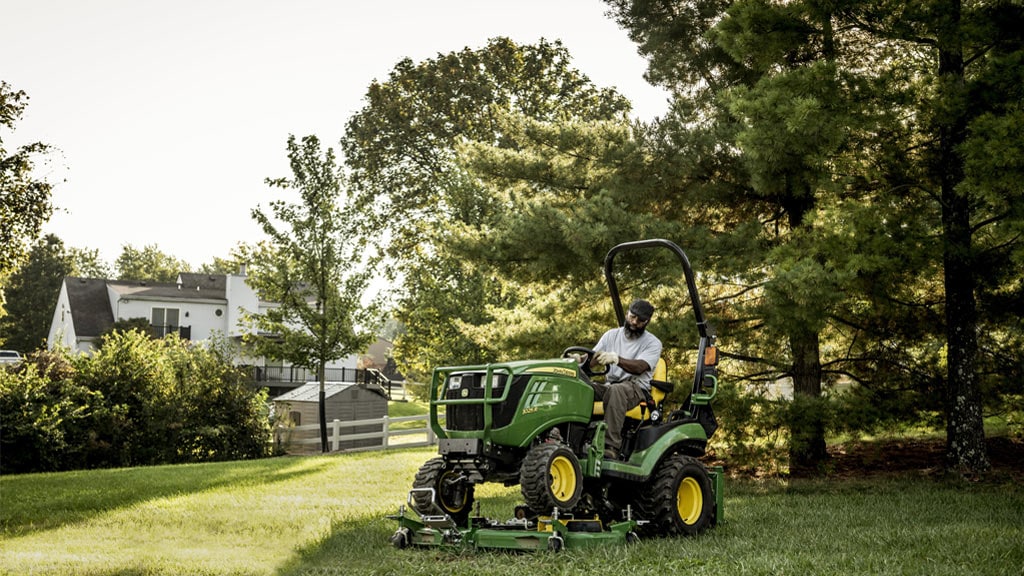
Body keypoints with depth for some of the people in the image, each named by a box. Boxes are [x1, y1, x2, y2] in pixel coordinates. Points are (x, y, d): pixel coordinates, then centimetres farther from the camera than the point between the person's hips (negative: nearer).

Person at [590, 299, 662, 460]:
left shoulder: (653, 343, 1)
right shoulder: (612, 335, 15)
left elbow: (639, 367, -18)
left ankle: (611, 446, -47)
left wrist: (616, 359, -38)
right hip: (609, 385, 4)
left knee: (616, 390, -40)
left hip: (636, 388, -4)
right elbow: (592, 357, 4)